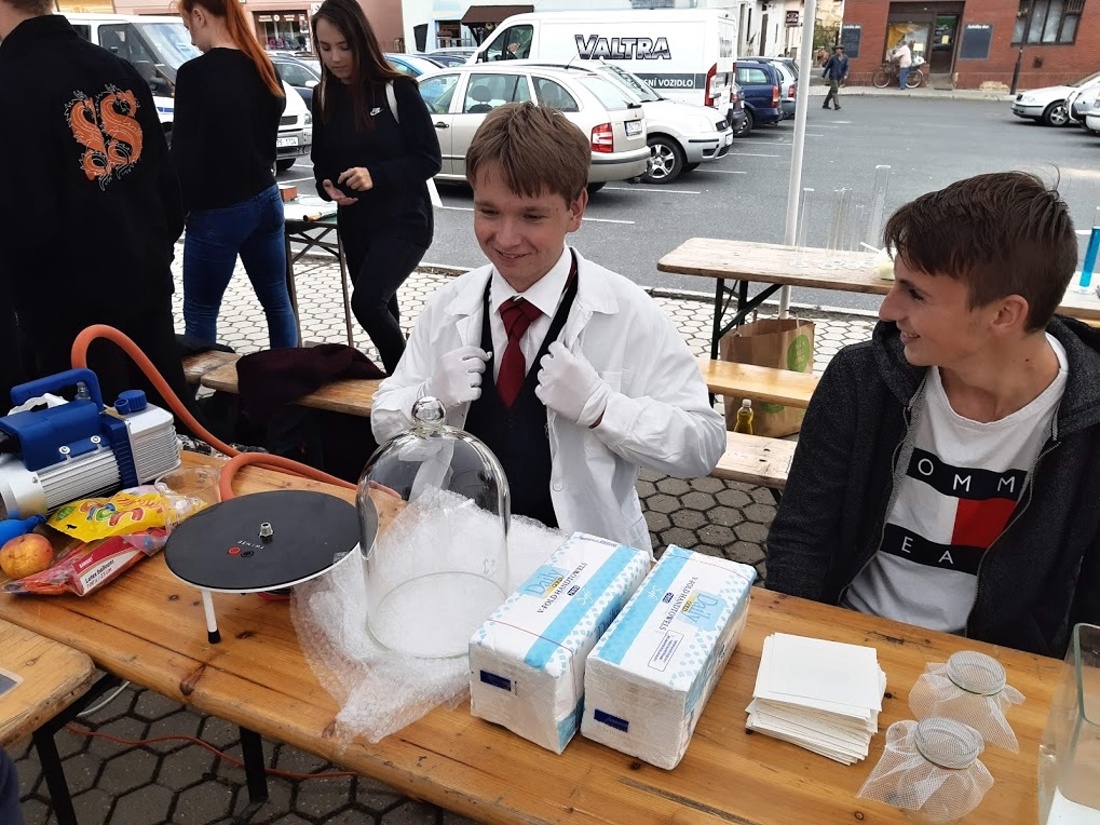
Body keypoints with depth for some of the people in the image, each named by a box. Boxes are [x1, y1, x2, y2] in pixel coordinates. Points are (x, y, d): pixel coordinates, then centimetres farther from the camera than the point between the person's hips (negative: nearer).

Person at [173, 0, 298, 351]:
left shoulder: (195, 73, -16)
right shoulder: (263, 68, 6)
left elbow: (185, 156, -15)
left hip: (218, 211, -7)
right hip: (266, 199, 7)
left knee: (199, 312, 5)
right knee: (277, 300, 14)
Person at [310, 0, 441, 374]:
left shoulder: (398, 89, -11)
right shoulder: (323, 96, 4)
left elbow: (430, 159, -11)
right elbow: (322, 162, 14)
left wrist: (376, 174, -24)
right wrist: (328, 187, -9)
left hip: (404, 221, -6)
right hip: (354, 226, 6)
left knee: (367, 303, -22)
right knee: (383, 309, 14)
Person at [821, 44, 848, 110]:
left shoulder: (845, 57, 2)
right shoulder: (833, 57, -7)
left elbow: (846, 67, 2)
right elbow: (827, 66, 3)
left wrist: (845, 75, -15)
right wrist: (823, 75, 9)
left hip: (839, 77, 4)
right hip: (833, 76, -4)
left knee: (832, 91, 10)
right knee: (835, 90, -15)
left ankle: (825, 104, 20)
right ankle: (836, 105, -23)